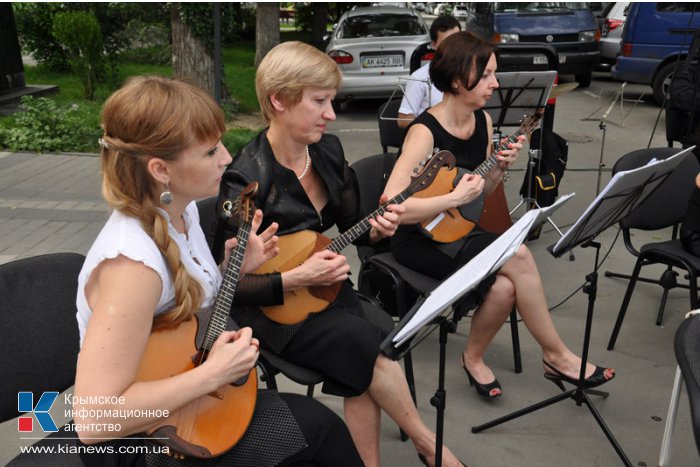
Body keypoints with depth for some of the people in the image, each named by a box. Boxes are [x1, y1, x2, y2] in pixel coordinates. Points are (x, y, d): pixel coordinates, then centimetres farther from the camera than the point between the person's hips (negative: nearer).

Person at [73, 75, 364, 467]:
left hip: (185, 404, 7)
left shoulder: (182, 209, -5)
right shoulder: (132, 264, -33)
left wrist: (234, 268, -4)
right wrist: (214, 374, -28)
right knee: (318, 423, -5)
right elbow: (94, 419, -33)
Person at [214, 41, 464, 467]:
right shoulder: (246, 179, -22)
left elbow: (352, 225, 9)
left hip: (325, 285, 5)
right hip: (273, 306, -5)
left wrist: (377, 229, -13)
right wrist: (298, 278, -28)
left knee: (363, 369, -22)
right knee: (368, 344, -24)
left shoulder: (329, 151, -3)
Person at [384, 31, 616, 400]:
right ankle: (556, 355, -3)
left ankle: (473, 358, 7)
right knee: (517, 256, -24)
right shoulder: (425, 132, -20)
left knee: (504, 287, -22)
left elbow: (480, 194, 13)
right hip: (419, 240, -7)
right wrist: (454, 198, -27)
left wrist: (500, 167, -7)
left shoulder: (483, 120, 3)